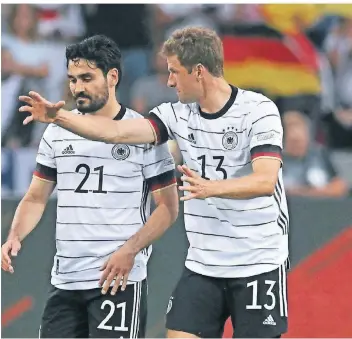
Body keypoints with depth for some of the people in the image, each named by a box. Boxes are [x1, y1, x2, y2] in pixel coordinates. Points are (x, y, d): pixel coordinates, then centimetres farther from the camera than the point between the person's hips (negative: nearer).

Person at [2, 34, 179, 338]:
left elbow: (168, 206, -4)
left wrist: (129, 250, -17)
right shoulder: (57, 132, 9)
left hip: (118, 279, -5)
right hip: (64, 279, 5)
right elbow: (36, 197, 14)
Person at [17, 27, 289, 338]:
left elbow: (266, 180, -24)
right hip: (202, 266, 5)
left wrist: (211, 188, -39)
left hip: (258, 265, -5)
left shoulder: (258, 111, -12)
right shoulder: (178, 114, 5)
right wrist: (58, 117, -12)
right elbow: (118, 132, -2)